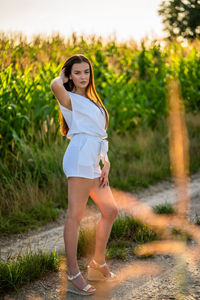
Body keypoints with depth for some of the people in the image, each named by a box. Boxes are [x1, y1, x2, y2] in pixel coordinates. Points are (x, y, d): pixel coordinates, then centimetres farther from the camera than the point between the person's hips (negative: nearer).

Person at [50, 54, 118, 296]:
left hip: (93, 163, 9)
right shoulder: (70, 99, 3)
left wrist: (106, 163, 11)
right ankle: (73, 275, -9)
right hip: (80, 157, -9)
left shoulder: (92, 101, 27)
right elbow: (55, 86, -22)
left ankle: (98, 264, 23)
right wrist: (62, 76, 1)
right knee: (75, 214, -10)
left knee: (110, 210, 13)